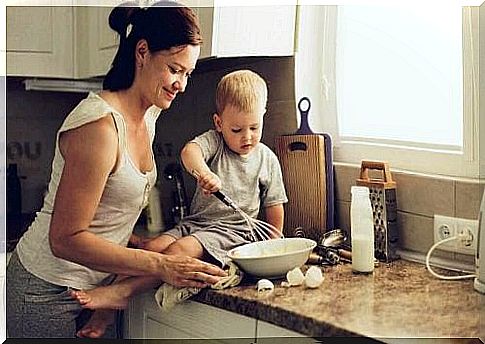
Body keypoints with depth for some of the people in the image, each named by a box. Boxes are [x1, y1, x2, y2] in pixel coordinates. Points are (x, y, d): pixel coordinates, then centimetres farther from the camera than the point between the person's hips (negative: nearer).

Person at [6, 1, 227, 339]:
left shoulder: (149, 115, 3)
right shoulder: (99, 125, -25)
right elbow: (65, 239, -24)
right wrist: (160, 265, -27)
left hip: (96, 284, 8)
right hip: (49, 294, -8)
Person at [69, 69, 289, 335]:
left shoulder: (267, 159, 4)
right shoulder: (214, 141, 2)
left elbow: (274, 206, 11)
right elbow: (189, 151, -22)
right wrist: (202, 171, -43)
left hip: (234, 230, -2)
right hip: (195, 221, 2)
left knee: (182, 249, -29)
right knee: (153, 247, -21)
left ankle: (122, 291, -33)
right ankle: (105, 313, -25)